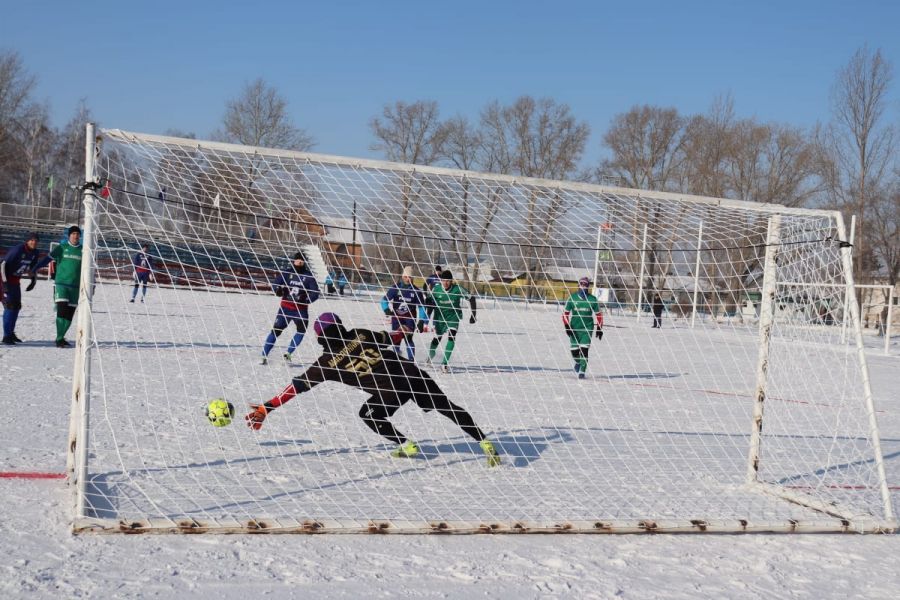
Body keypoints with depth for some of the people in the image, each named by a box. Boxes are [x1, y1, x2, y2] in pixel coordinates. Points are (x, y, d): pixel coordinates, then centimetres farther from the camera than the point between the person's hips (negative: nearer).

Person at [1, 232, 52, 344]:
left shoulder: (34, 253, -1)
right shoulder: (18, 250, -23)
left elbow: (34, 267, 16)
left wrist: (33, 281, 7)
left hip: (15, 280, 8)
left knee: (17, 306, 12)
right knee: (9, 306, -13)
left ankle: (11, 333, 25)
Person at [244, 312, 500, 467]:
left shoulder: (328, 361, 4)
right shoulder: (360, 334, 12)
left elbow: (299, 385, 5)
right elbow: (387, 338, 26)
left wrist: (266, 409, 8)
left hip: (392, 389, -4)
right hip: (412, 372, 5)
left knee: (369, 414, 24)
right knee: (446, 407, 17)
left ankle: (406, 445, 17)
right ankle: (484, 442, 13)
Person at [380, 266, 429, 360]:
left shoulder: (416, 291, -3)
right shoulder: (395, 288, -5)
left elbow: (421, 306, 4)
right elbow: (385, 300, -4)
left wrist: (422, 322, -3)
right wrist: (387, 309, -24)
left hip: (409, 318, -1)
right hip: (396, 316, 1)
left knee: (408, 338, -16)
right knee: (396, 338, 2)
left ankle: (411, 360, -14)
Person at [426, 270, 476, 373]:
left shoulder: (457, 289, -18)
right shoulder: (436, 289, -13)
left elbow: (471, 298, -8)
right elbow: (431, 304, -2)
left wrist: (473, 314, -8)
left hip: (453, 317, -1)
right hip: (440, 317, 1)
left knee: (451, 337, -19)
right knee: (437, 338, 9)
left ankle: (445, 363, -15)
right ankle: (431, 354, 43)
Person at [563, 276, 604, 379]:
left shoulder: (592, 299, 0)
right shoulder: (572, 298, -1)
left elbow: (598, 314, 9)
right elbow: (565, 313, 2)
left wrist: (599, 328, 6)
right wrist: (567, 326, -9)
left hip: (587, 328, -1)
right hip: (574, 328, 1)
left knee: (584, 349, -12)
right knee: (574, 350, 2)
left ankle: (582, 371, -5)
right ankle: (578, 362, 35)